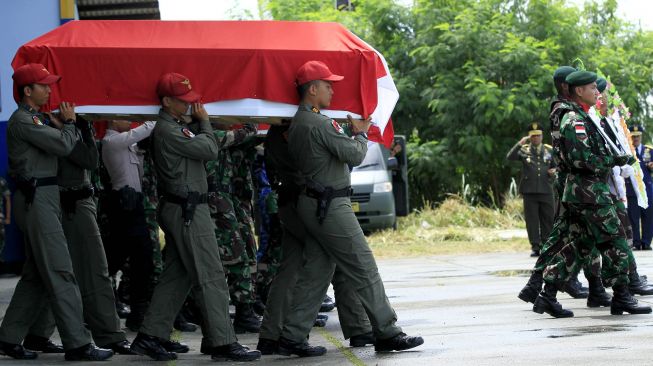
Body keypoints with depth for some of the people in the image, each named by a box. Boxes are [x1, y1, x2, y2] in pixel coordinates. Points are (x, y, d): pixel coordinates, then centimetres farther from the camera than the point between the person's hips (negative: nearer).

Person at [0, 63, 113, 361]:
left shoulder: (35, 119, 21)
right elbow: (63, 145, -18)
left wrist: (60, 125, 4)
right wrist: (69, 122, 0)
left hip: (43, 199, 10)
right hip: (37, 199, -10)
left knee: (36, 275, 12)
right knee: (60, 273, -11)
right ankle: (77, 343, -13)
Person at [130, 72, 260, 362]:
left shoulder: (176, 126, 17)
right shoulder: (167, 130, -16)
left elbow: (202, 146, 15)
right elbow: (210, 150, -16)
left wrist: (199, 123, 2)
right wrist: (204, 121, -1)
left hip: (179, 208, 11)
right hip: (188, 209, -11)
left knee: (176, 276, 12)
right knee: (210, 277, -8)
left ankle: (149, 337, 13)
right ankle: (222, 343, -7)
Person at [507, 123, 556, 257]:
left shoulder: (549, 150, 12)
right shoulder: (524, 150, 5)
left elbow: (556, 166, 20)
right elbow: (510, 157, -11)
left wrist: (554, 171, -2)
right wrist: (520, 143, -19)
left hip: (546, 190, 2)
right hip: (529, 191, -2)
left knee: (548, 220, 3)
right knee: (532, 221, -1)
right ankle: (535, 248, 3)